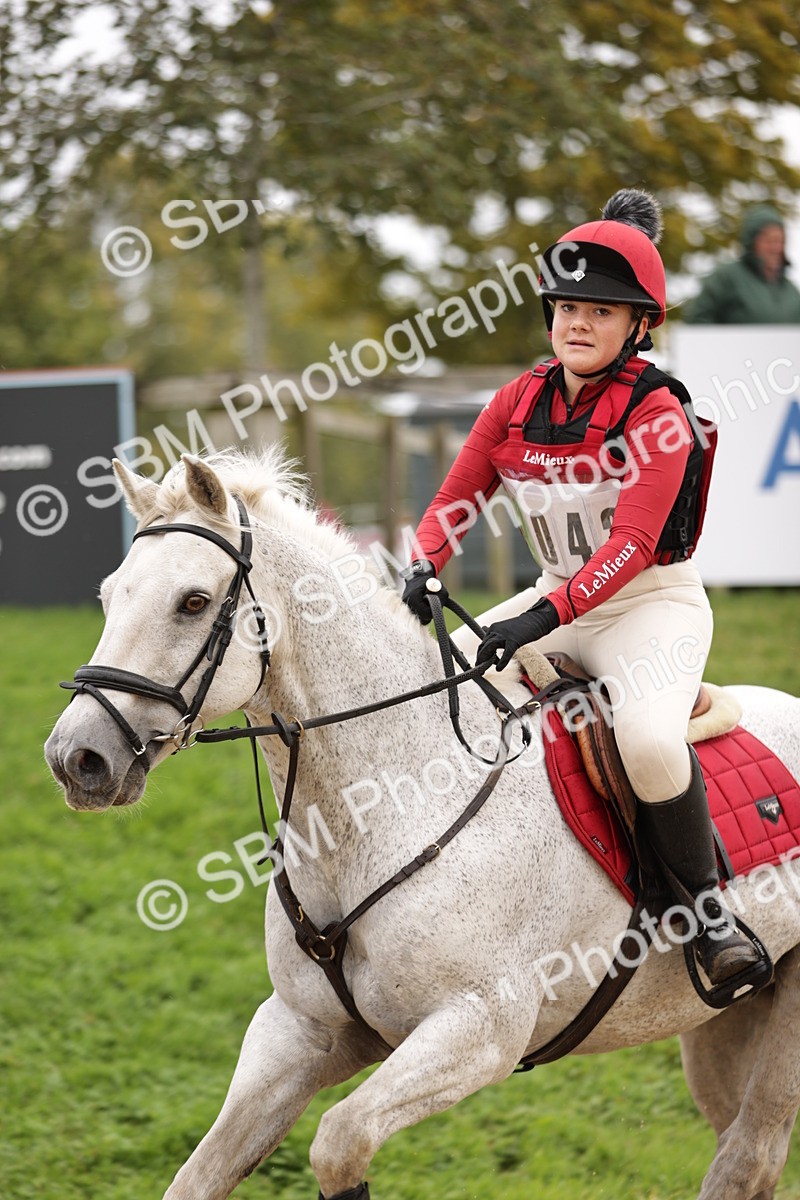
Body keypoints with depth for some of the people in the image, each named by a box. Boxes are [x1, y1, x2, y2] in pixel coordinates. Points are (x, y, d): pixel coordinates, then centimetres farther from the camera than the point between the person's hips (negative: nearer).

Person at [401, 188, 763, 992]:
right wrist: (424, 569, -18)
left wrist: (547, 617, -37)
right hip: (558, 600, 7)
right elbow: (455, 499, 4)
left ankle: (706, 903, -15)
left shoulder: (656, 413, -16)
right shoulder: (518, 402, 2)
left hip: (656, 604, -7)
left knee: (648, 735, -35)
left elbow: (631, 543, -26)